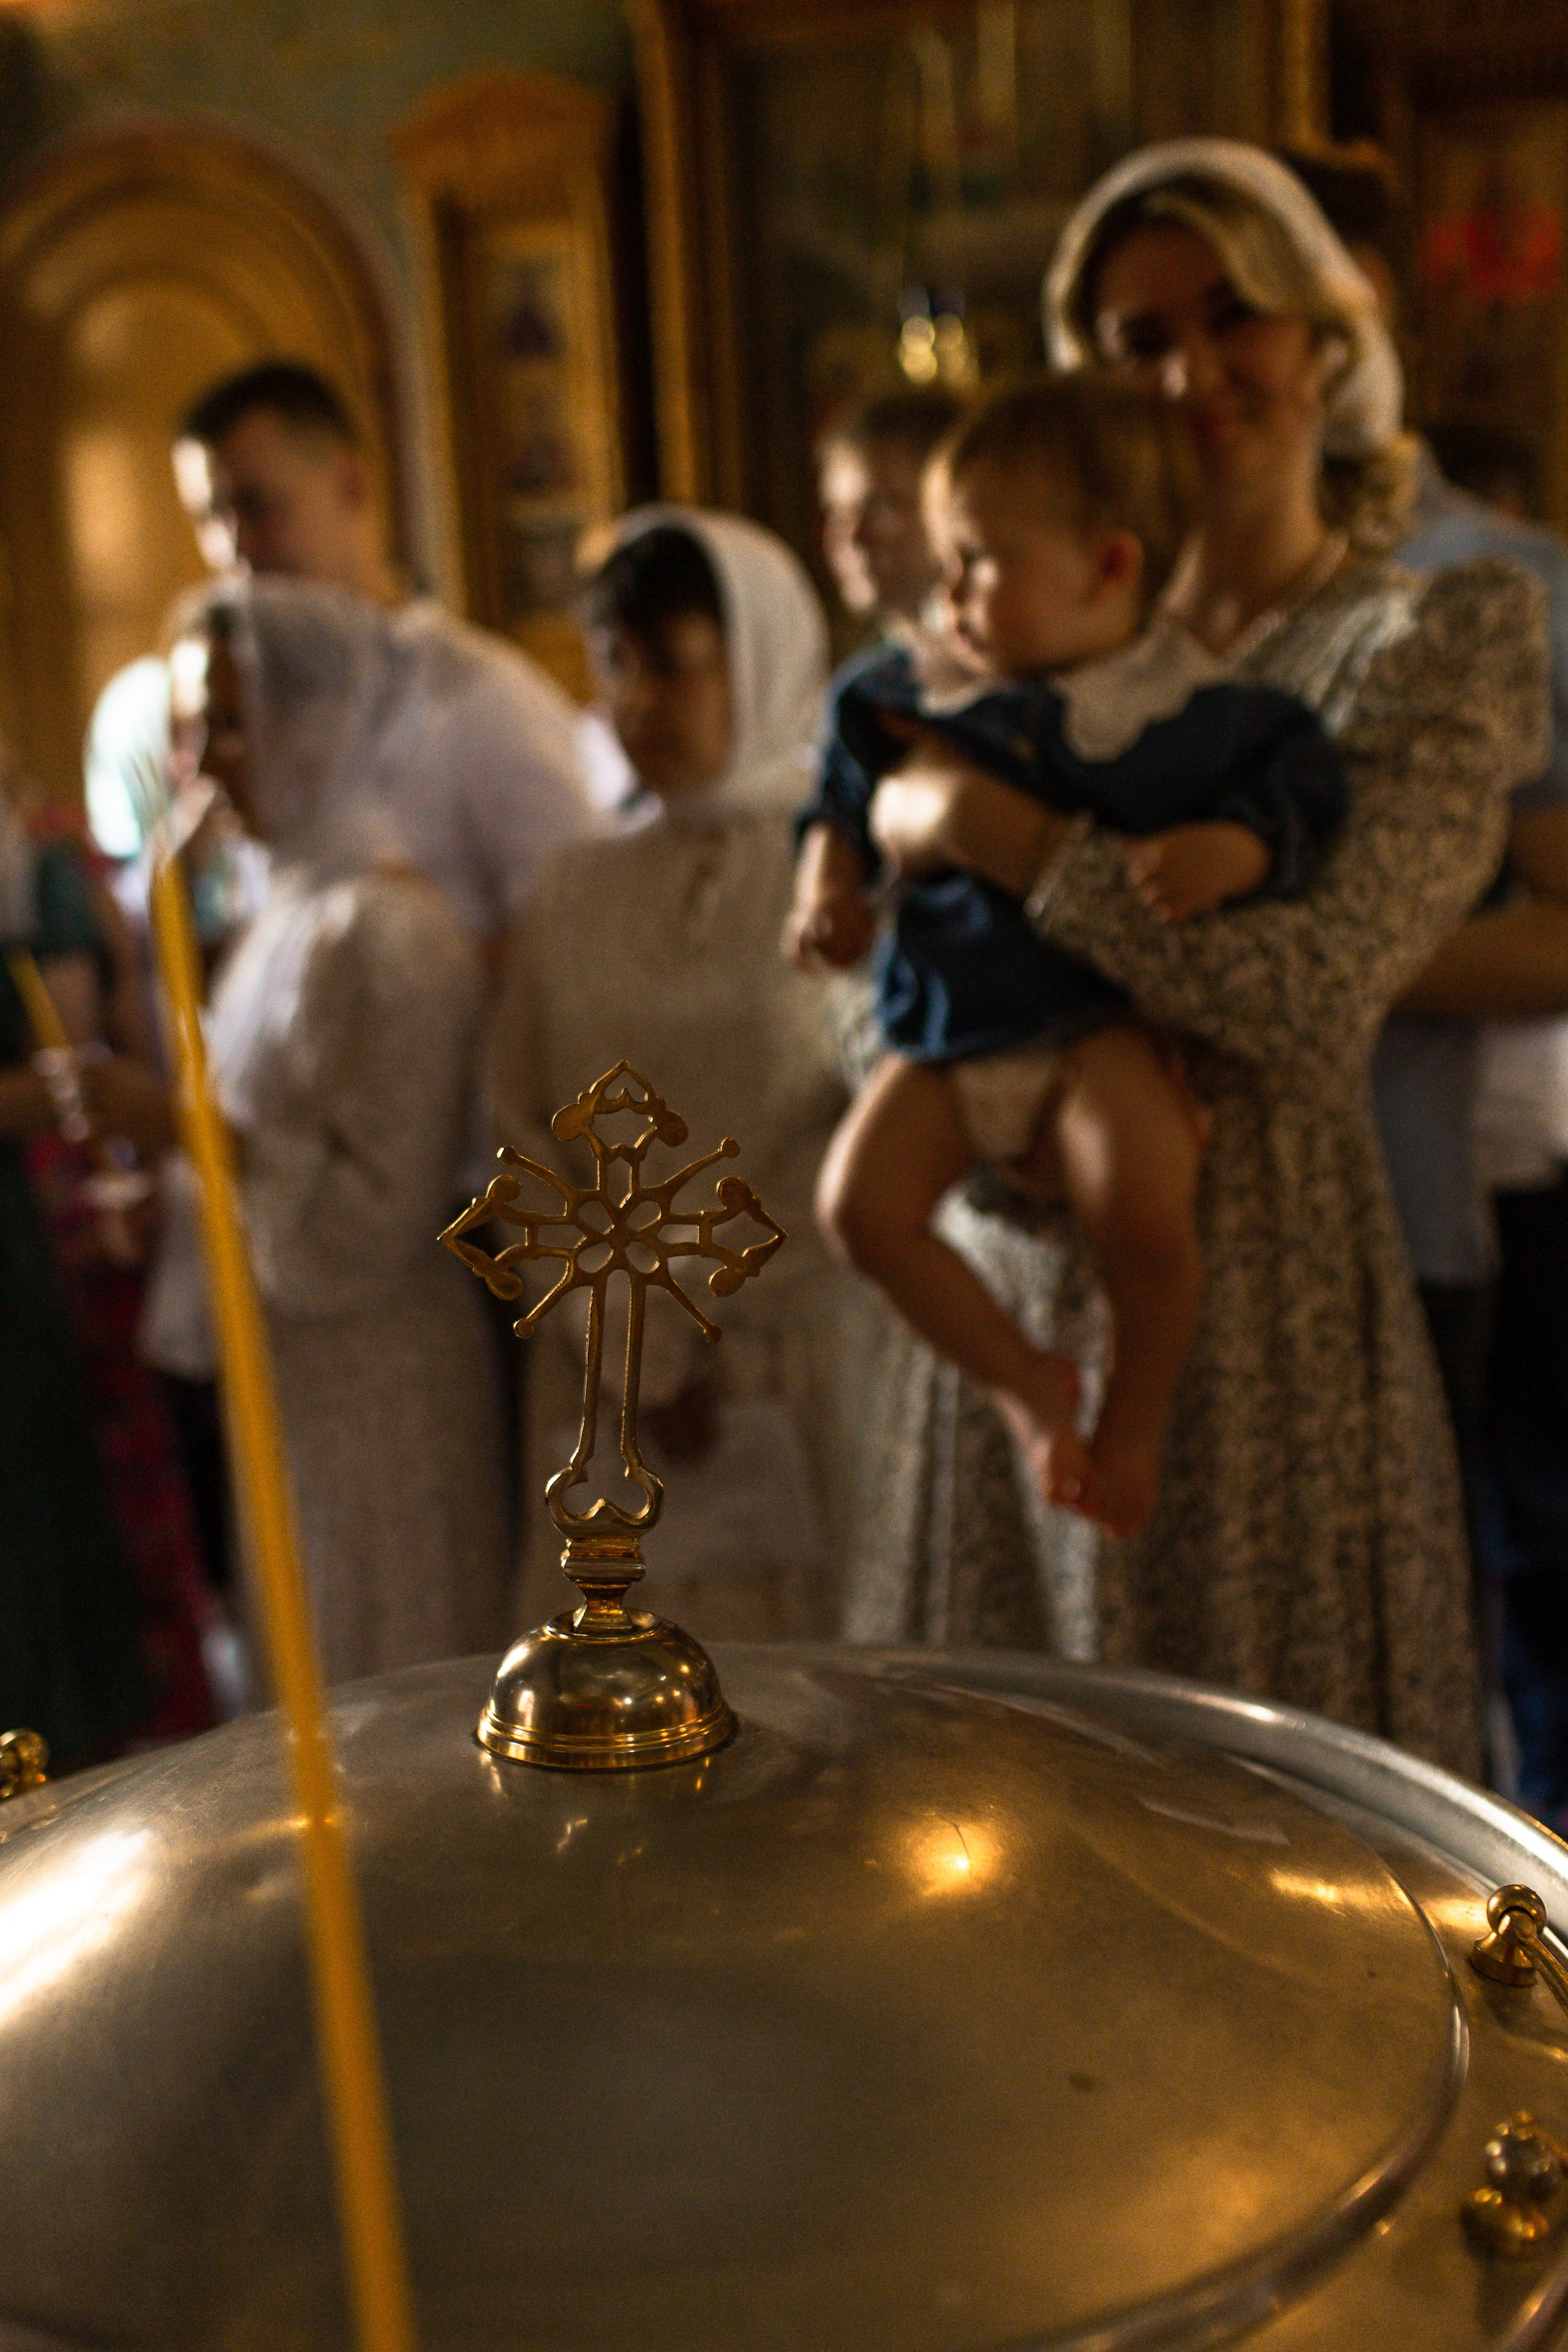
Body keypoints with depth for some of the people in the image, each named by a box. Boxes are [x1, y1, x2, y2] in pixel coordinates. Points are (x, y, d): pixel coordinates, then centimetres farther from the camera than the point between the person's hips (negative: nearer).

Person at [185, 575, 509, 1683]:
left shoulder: (388, 935, -19)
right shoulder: (298, 904, 8)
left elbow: (373, 1214, -20)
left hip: (378, 1383, -8)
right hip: (297, 1370, 8)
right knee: (316, 1673, 20)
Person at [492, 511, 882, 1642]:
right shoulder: (578, 894, 9)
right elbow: (529, 1137, 6)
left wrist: (721, 1348, -7)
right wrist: (641, 1357, -5)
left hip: (806, 1368, -3)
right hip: (614, 1377, 3)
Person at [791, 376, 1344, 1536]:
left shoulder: (1188, 713, -6)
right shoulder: (922, 693, 5)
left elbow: (1308, 781, 1)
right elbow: (850, 788, 20)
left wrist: (1233, 852, -18)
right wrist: (829, 879, 5)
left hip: (1103, 1022, -4)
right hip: (951, 1028, 5)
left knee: (1143, 1213, -30)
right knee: (859, 1198, -16)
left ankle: (1136, 1408, 4)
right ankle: (1027, 1379, 6)